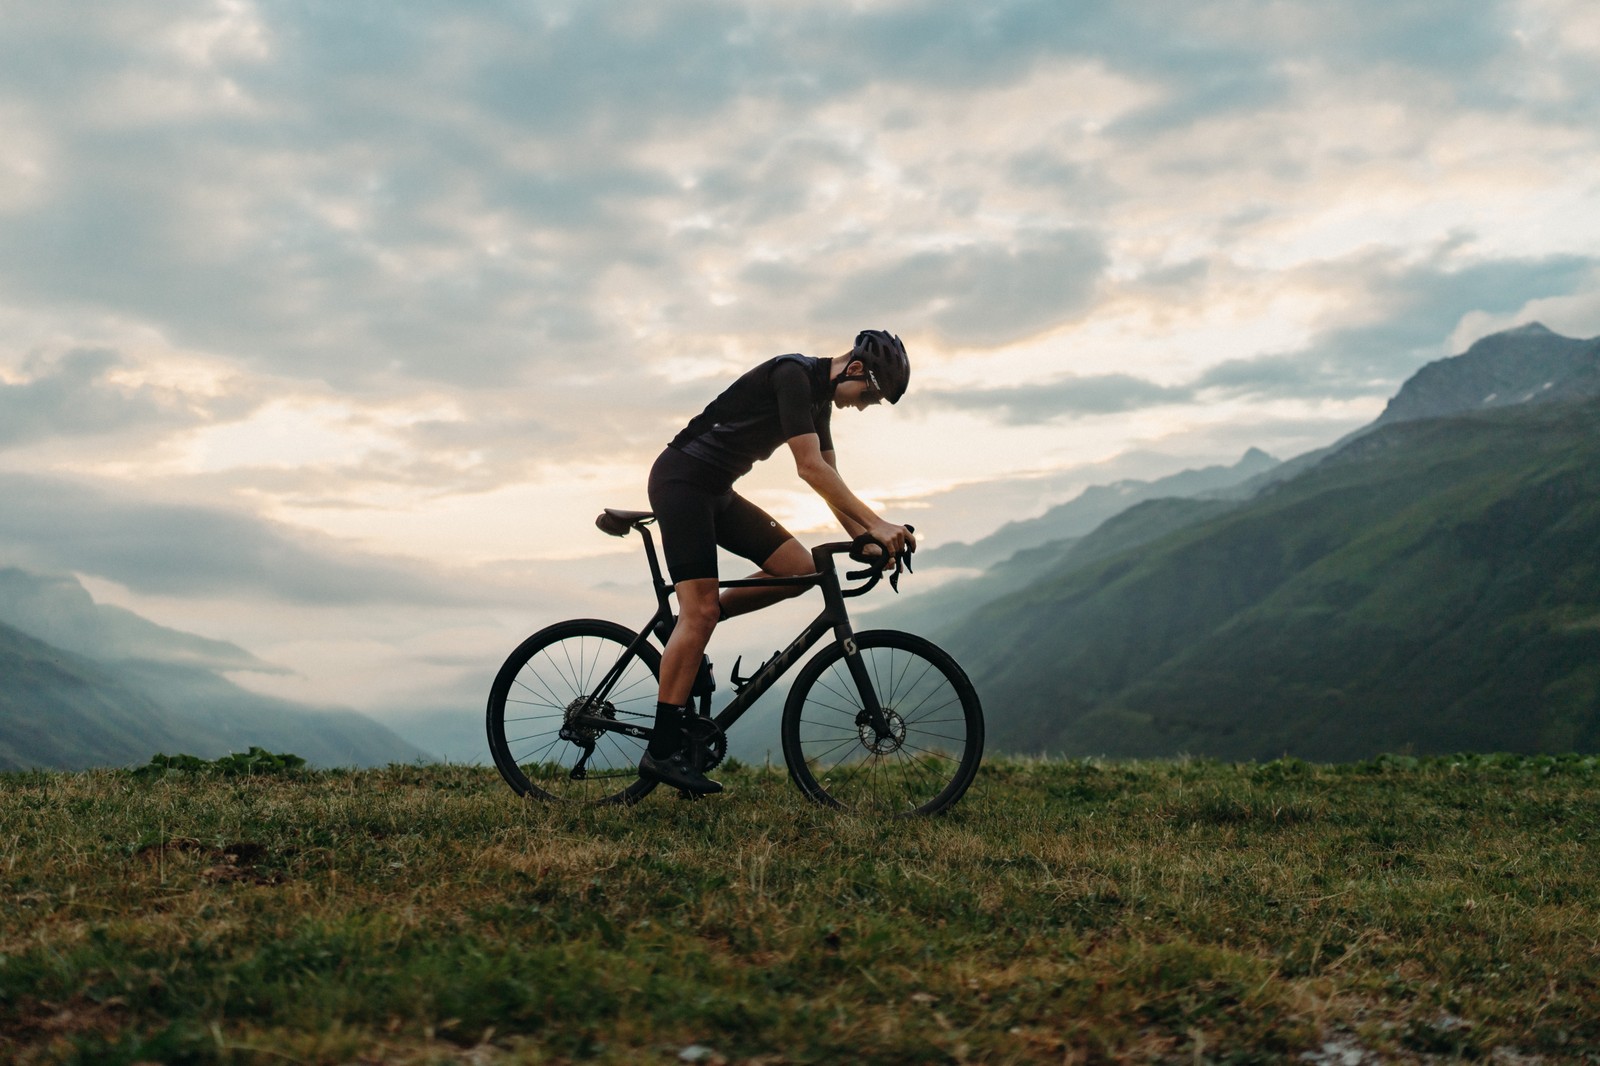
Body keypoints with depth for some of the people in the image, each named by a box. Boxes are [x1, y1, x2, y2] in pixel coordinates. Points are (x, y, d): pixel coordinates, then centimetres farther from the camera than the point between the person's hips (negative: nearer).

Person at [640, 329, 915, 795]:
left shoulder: (820, 397, 11)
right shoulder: (794, 374, -18)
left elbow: (829, 478, 13)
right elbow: (810, 468, -26)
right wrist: (877, 524, -28)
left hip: (716, 492, 9)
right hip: (681, 480, -9)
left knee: (800, 567, -3)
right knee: (701, 609, -16)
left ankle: (686, 627, 9)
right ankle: (662, 751, -14)